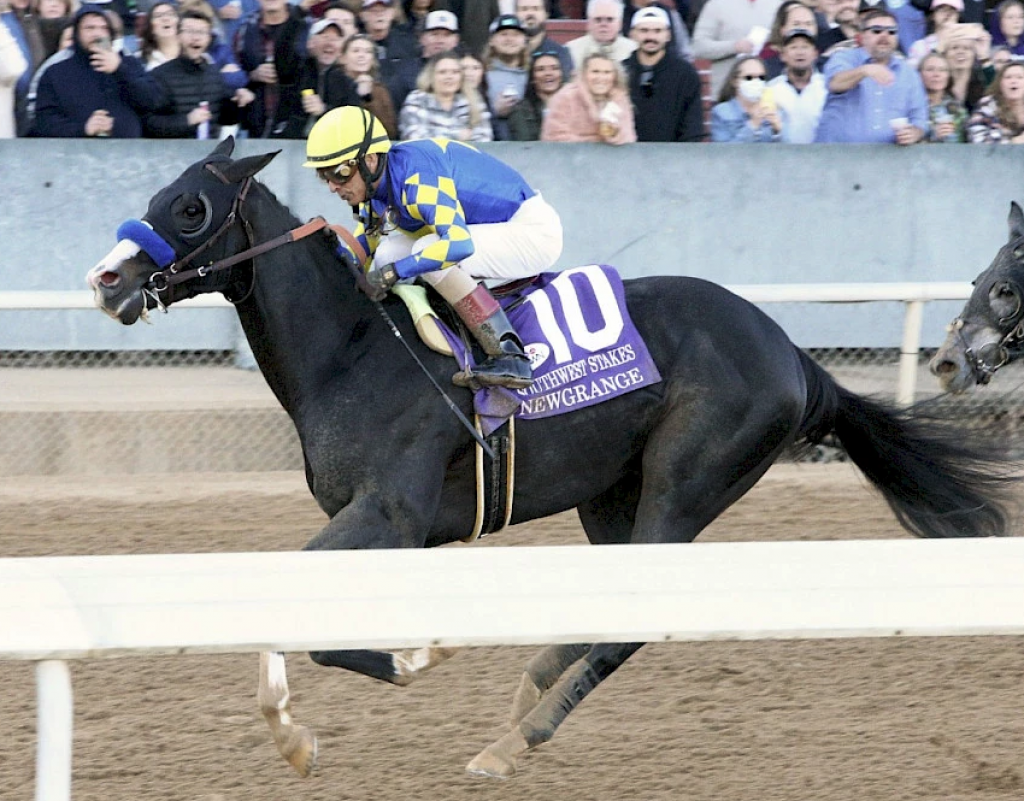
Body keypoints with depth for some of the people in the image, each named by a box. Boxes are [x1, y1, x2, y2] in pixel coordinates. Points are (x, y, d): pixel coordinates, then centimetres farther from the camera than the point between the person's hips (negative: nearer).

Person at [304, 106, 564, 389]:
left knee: (433, 252, -29)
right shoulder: (376, 187, 1)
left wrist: (395, 271, -34)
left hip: (535, 230, -10)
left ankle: (509, 357, -29)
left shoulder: (415, 174, -28)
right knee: (389, 252, 0)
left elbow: (459, 243, -38)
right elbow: (360, 253, 12)